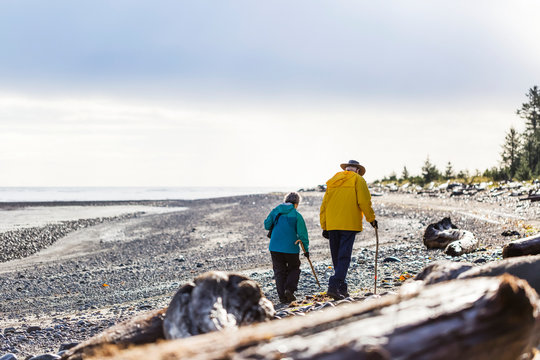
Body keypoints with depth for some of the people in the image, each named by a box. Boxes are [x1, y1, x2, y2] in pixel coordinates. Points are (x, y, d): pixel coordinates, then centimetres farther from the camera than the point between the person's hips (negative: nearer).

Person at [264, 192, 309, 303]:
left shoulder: (275, 211, 4)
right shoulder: (297, 215, -5)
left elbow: (267, 225, 4)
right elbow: (302, 233, -6)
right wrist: (306, 249, 4)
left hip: (275, 247, 2)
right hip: (291, 248, -2)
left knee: (279, 271, 11)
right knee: (294, 269, 16)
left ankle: (282, 295, 3)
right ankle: (289, 289, -5)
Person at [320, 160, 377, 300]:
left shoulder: (332, 181, 19)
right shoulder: (358, 180, 3)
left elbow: (324, 205, 16)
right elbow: (364, 201, -7)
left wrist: (324, 227, 17)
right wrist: (371, 219, 5)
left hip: (332, 225, 5)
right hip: (349, 224, -5)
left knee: (336, 257, 13)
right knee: (344, 257, -7)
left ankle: (342, 288, 16)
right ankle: (334, 286, -20)